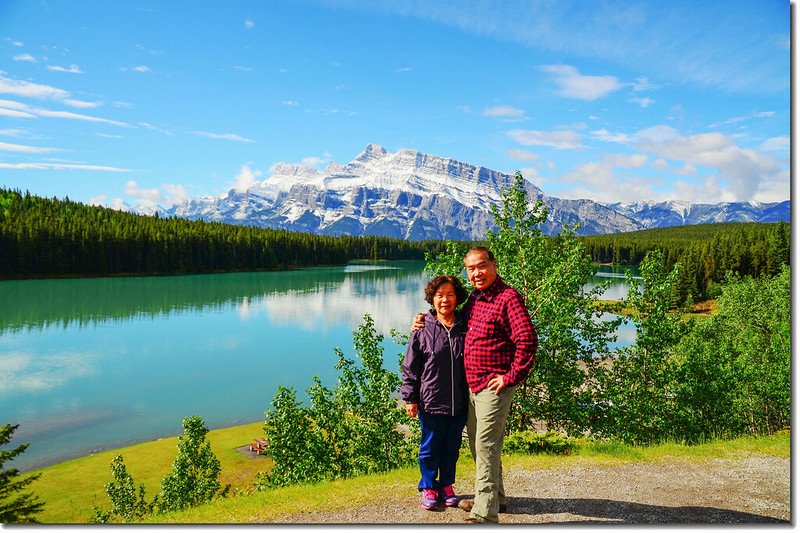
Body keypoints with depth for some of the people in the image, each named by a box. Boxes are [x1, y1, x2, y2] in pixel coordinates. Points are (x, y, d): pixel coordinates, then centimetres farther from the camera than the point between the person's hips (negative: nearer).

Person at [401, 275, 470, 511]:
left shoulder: (465, 328, 1)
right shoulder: (423, 330, -6)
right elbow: (410, 367, -2)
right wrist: (410, 398, -4)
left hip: (459, 403, 3)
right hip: (431, 402, -2)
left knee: (452, 447, 15)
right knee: (430, 447, 10)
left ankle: (447, 485, 34)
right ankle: (428, 488, 29)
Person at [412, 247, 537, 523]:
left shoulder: (508, 297, -13)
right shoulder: (473, 298, 13)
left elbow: (528, 339, -20)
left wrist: (511, 377, -17)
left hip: (494, 387, -9)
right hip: (472, 385, 9)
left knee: (486, 447, -8)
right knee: (477, 444, 18)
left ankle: (485, 513, -1)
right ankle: (495, 496, 35)